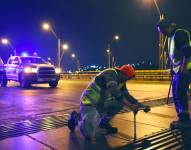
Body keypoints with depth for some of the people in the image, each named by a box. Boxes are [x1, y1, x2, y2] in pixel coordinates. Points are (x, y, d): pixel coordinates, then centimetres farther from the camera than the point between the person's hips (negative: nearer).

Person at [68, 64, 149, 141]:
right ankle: (76, 117, 10)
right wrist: (130, 106, -36)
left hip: (101, 103, 9)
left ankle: (104, 122, 11)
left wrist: (137, 104, -9)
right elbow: (115, 92, -34)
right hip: (90, 103, -9)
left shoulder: (121, 81, 6)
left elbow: (126, 94, 7)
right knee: (89, 135, -19)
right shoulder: (111, 73, -21)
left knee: (120, 102, -6)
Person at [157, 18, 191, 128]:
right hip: (177, 70, 10)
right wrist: (172, 68, 23)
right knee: (176, 94, 11)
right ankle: (182, 118, 20)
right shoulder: (171, 37, 19)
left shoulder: (180, 33, -10)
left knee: (180, 94, -9)